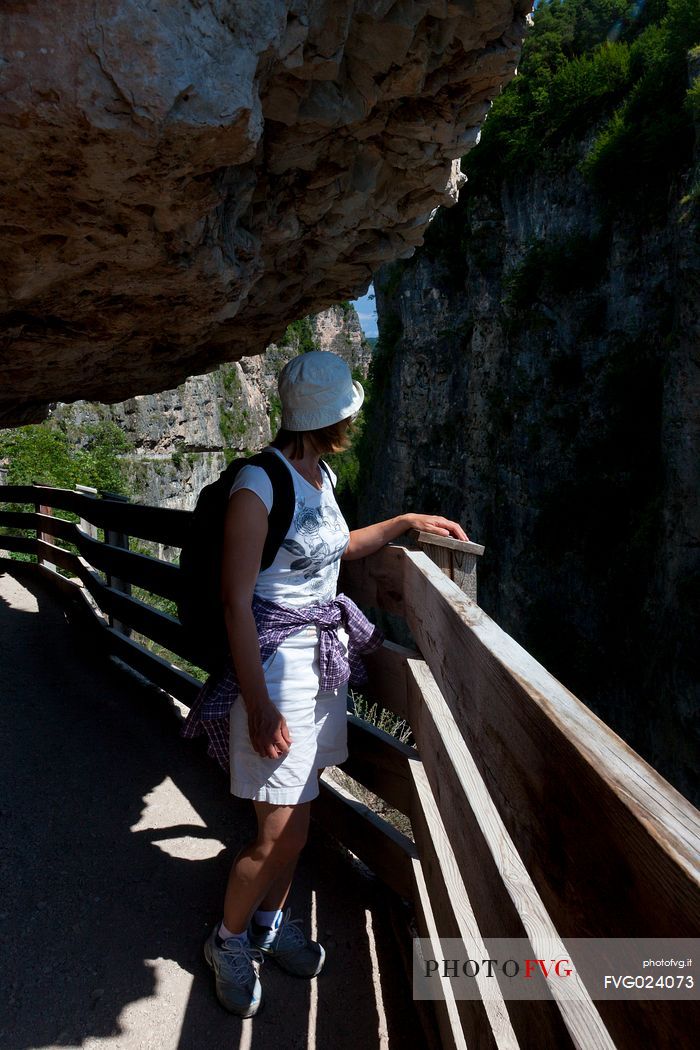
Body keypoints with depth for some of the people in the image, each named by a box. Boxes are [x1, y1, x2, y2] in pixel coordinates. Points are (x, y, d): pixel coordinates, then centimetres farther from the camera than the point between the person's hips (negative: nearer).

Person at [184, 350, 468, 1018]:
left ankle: (271, 921, 40)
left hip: (325, 656, 8)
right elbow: (236, 602, -18)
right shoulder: (259, 485, -18)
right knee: (282, 832, -1)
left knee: (293, 814, 17)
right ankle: (229, 940, 26)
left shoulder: (319, 474, 8)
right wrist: (259, 705, -20)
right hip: (277, 662, -8)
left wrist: (405, 522, 23)